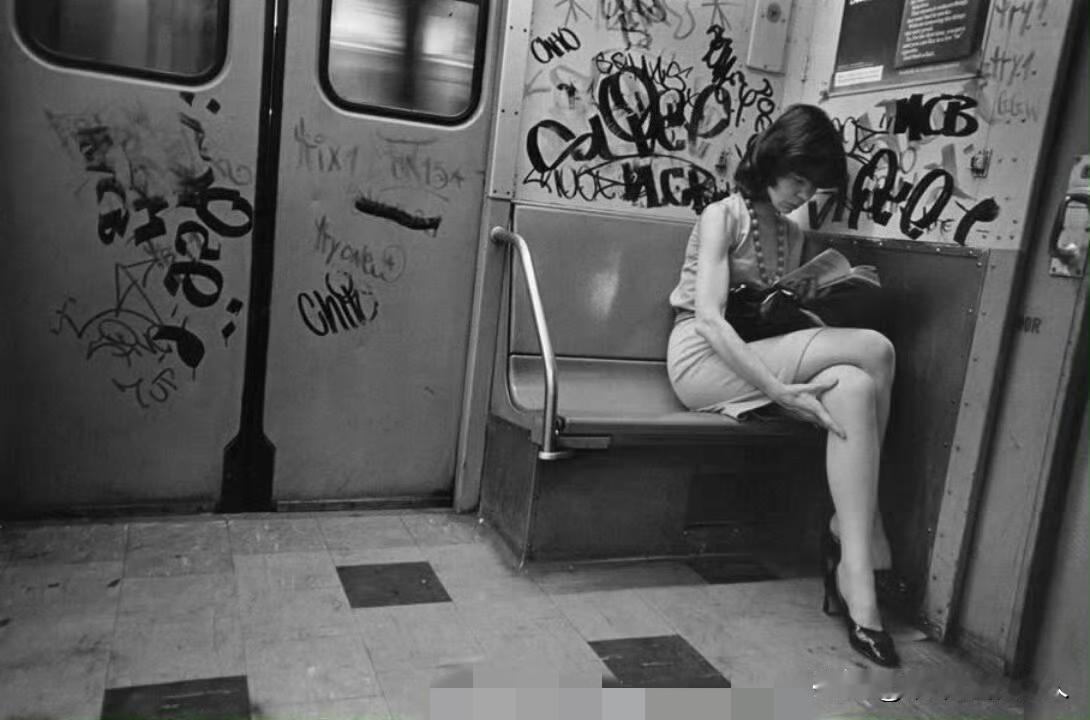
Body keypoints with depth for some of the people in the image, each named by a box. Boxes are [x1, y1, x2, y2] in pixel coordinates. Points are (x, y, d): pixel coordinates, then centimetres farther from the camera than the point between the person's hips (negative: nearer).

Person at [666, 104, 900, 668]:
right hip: (702, 360, -6)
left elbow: (781, 317, 17)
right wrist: (780, 390, -27)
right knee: (874, 349, -22)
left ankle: (854, 574, -25)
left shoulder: (792, 235, 19)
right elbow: (708, 318, -19)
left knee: (854, 388, -25)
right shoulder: (722, 216, -5)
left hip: (760, 359, 7)